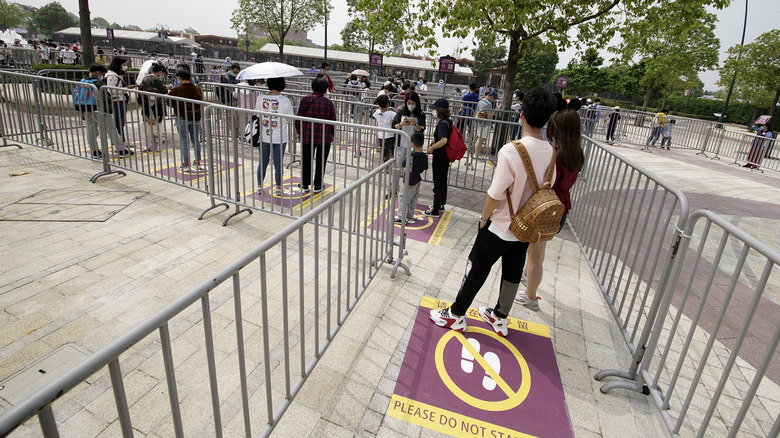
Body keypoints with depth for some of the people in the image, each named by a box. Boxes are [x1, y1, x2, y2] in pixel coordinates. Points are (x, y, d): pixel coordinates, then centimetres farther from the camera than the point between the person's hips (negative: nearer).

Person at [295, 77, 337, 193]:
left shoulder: (305, 100, -2)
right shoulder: (328, 103, -2)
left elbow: (299, 118, 0)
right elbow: (333, 121, 2)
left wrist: (299, 132, 13)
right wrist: (331, 135, 16)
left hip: (307, 136, 1)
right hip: (324, 137, 0)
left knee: (306, 161, 12)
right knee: (320, 162, 11)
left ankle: (304, 185, 21)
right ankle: (317, 186, 18)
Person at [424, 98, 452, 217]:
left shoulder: (442, 123, -21)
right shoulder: (448, 122, 7)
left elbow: (443, 140, -34)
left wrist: (432, 148, -24)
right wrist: (435, 141, 14)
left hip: (439, 158, -9)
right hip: (446, 157, 9)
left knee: (438, 184, 0)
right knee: (443, 182, 20)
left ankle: (435, 210, 10)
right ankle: (441, 205, 36)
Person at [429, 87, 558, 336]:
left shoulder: (511, 150, -26)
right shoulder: (551, 152, -5)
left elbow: (496, 193, -23)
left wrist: (484, 218, -6)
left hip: (500, 227, -6)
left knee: (476, 269, 9)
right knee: (512, 273, 19)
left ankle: (456, 315, 25)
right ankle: (500, 318, 38)